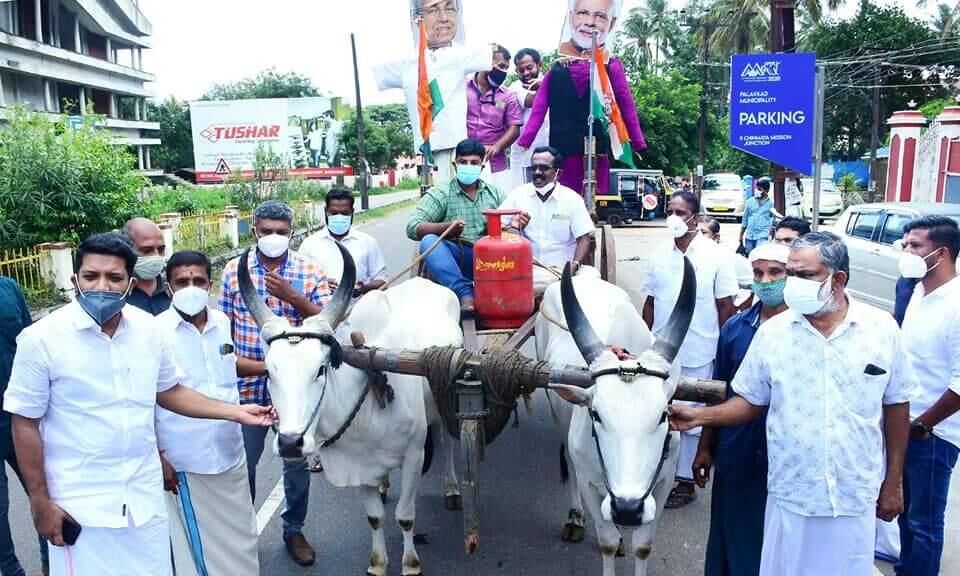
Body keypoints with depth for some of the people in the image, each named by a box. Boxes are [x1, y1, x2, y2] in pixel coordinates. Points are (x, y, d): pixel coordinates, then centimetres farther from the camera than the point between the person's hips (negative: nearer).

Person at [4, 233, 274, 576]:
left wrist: (236, 412, 4)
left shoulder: (149, 329, -2)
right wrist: (40, 502, -6)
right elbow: (25, 423, -7)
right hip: (80, 504, -3)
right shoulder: (41, 339, -13)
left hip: (144, 495, 4)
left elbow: (169, 392, 11)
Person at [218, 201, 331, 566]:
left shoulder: (310, 272, -1)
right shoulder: (234, 271, 0)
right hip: (247, 385, 0)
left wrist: (293, 296, -19)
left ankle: (294, 530, 32)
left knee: (296, 461, 13)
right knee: (242, 462, 13)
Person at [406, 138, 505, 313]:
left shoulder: (495, 194, 15)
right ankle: (464, 292, -42)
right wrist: (446, 227, -27)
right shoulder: (439, 194, 3)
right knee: (429, 241, -30)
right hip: (453, 259, -2)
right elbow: (413, 228, -9)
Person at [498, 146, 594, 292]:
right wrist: (512, 227, -16)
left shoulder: (572, 198, 3)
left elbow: (584, 239, 0)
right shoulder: (518, 195, 7)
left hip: (560, 271, -1)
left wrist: (575, 266, -17)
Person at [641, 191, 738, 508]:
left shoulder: (715, 256, -7)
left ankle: (685, 479, 21)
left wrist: (723, 350, -4)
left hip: (698, 355, -3)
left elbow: (726, 306, -3)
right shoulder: (658, 255, 4)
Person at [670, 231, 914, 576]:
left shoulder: (882, 329, -5)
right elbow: (750, 402, 1)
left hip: (857, 497, 0)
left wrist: (893, 482, 6)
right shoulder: (771, 332, -6)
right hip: (791, 496, 0)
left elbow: (895, 407, 3)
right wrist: (700, 416, -15)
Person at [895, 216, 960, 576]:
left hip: (931, 434, -8)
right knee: (905, 511, 21)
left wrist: (921, 425, -14)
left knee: (924, 521, 6)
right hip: (903, 425, 8)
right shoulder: (919, 292, 5)